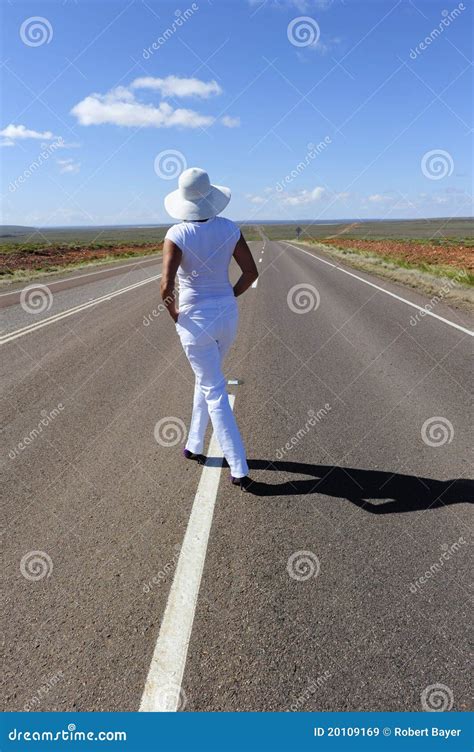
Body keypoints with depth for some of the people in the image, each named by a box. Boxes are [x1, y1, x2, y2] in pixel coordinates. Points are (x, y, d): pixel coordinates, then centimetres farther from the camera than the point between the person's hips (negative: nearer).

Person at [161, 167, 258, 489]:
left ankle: (240, 470, 4)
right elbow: (252, 272, 0)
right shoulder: (230, 229, -2)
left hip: (194, 319, -4)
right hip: (227, 315, 4)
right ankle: (194, 445, 38)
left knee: (216, 393, 3)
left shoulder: (177, 235, -14)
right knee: (206, 379, 26)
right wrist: (228, 297, 12)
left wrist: (172, 312, -3)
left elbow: (167, 286, -22)